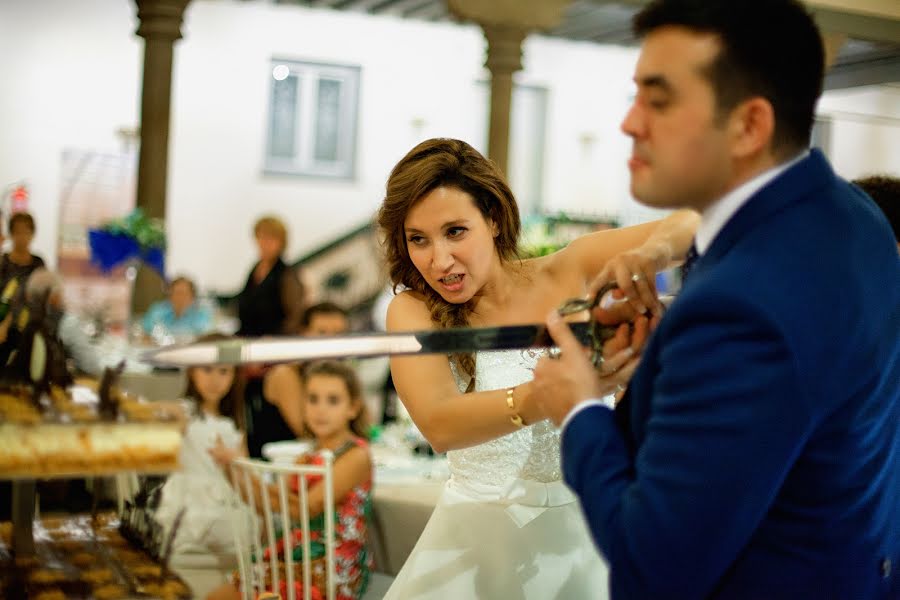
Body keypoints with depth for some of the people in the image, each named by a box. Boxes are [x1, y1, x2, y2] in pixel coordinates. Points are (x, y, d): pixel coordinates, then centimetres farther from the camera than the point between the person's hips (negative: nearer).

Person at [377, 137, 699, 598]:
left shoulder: (567, 275, -6)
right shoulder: (413, 311, -9)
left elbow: (695, 225, -9)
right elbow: (439, 425, -27)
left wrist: (651, 252, -33)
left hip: (586, 540, 1)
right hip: (479, 547, -1)